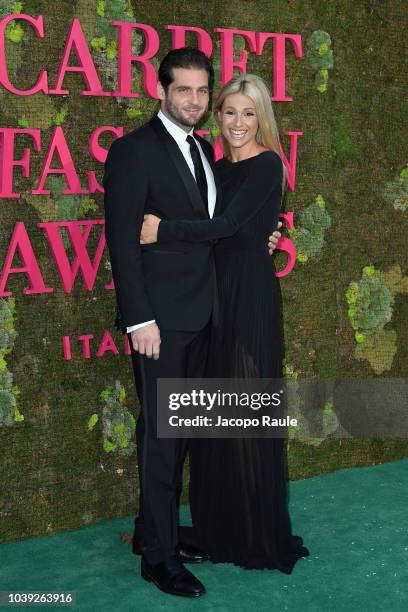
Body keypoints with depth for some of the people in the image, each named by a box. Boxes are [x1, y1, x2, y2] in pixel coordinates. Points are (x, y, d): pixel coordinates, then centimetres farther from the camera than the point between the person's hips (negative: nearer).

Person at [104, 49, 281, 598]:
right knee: (161, 430, -1)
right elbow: (122, 238, -15)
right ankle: (158, 554, 11)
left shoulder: (203, 150, 13)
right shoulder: (134, 149, -10)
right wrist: (139, 318, -19)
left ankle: (159, 529, 27)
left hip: (200, 312, 8)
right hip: (160, 315, -7)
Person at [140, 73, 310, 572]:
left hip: (251, 293, -7)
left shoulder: (267, 165, -9)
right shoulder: (219, 167, 14)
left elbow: (227, 224, -19)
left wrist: (163, 231, -18)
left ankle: (258, 533, 13)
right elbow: (213, 226, 9)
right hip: (214, 289, 7)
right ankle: (218, 524, 24)